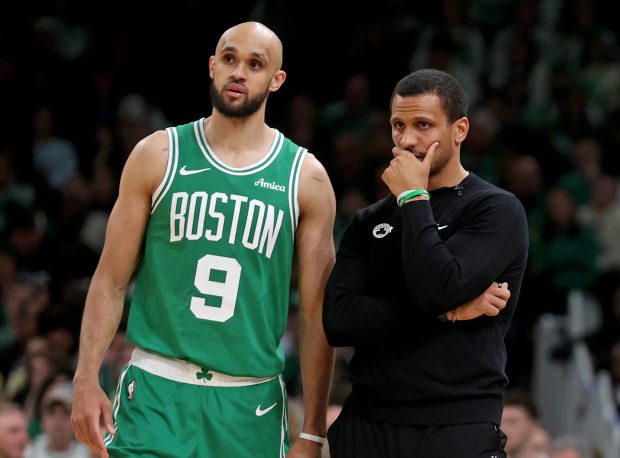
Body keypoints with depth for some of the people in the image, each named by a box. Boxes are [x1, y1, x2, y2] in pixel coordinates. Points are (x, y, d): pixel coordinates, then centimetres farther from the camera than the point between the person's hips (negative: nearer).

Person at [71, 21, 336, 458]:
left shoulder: (305, 178, 4)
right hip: (156, 393, -1)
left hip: (251, 402, 1)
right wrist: (87, 378, -7)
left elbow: (317, 315, 4)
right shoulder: (159, 156, 4)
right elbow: (111, 279, 4)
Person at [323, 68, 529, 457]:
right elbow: (338, 320, -3)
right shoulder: (370, 222, 10)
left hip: (457, 427, -4)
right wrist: (448, 312, -12)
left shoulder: (497, 210, -4)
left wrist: (413, 198, -9)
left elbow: (438, 289, -19)